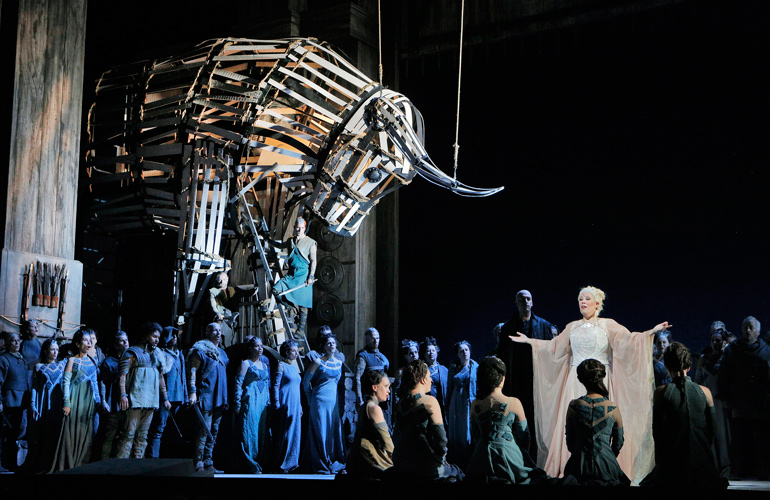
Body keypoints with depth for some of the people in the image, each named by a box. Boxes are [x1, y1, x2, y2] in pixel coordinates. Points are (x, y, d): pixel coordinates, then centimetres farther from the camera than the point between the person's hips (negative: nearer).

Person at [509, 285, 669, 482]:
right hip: (575, 383, 3)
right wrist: (527, 340, 23)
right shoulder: (572, 327, 16)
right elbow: (554, 347, 23)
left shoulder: (608, 325, 5)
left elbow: (628, 340, -5)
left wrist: (652, 332, -18)